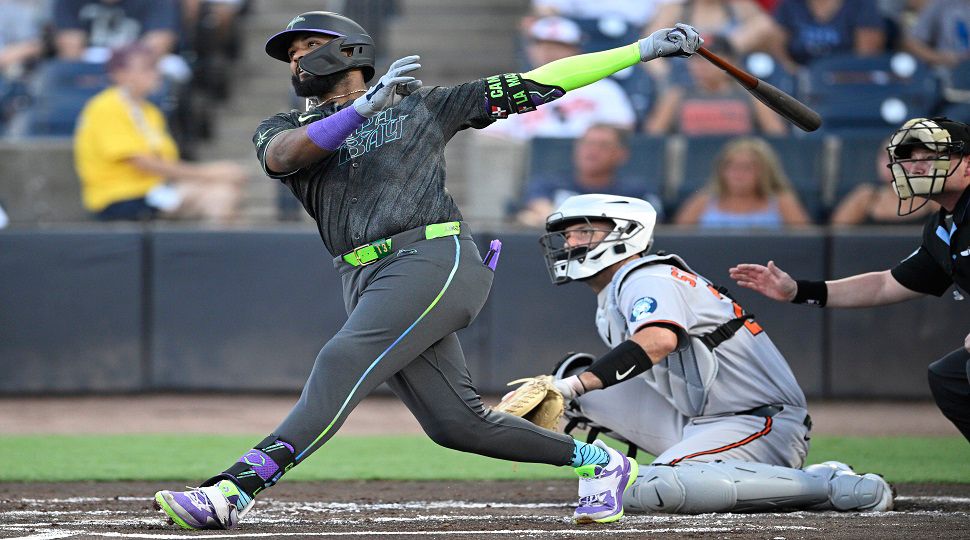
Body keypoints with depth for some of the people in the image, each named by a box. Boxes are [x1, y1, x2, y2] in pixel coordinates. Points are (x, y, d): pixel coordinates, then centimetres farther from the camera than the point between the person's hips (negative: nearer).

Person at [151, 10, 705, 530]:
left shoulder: (423, 105, 14)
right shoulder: (284, 129, 21)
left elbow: (540, 82, 15)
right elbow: (284, 155, -6)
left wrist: (644, 48, 10)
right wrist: (363, 106, -19)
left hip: (433, 258, -5)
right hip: (366, 282, 5)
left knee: (342, 366, -24)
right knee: (455, 422, -1)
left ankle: (235, 490, -37)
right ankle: (597, 460, 18)